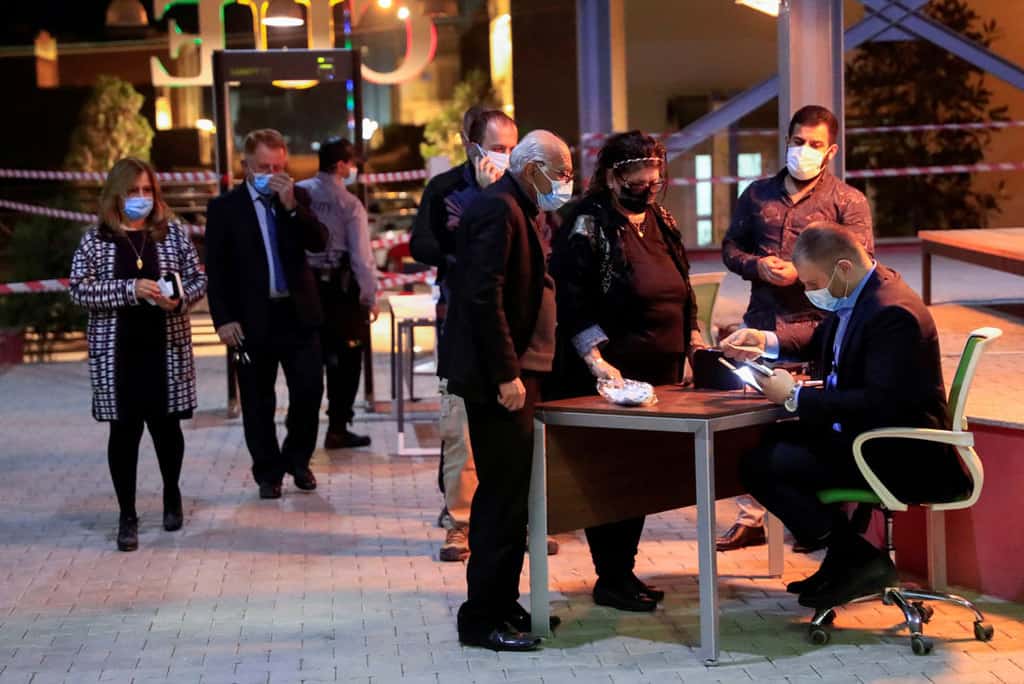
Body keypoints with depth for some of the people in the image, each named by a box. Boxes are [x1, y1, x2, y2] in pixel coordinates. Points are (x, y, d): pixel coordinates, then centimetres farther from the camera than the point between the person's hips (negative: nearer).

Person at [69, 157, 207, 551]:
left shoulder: (173, 234, 6)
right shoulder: (95, 240, 1)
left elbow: (198, 279, 8)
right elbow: (78, 288, -7)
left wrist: (180, 299, -14)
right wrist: (130, 289, -18)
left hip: (167, 348, 1)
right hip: (117, 352, -1)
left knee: (166, 424, 9)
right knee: (124, 429, 1)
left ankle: (172, 497, 33)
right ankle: (127, 515, 8)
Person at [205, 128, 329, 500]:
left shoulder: (297, 199, 8)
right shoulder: (224, 207, 0)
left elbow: (319, 243, -6)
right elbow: (215, 269, -2)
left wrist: (291, 205, -17)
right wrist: (223, 319, -10)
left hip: (298, 313, 2)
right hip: (252, 319, -2)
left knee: (309, 389, 0)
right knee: (258, 401, 5)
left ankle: (297, 459, 21)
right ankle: (268, 473, 16)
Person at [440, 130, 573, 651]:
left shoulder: (516, 209, 18)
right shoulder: (499, 209, -15)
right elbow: (484, 297, -22)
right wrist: (507, 374, -23)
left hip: (511, 371, 11)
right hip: (499, 376, -11)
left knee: (506, 492, 15)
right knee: (504, 496, -6)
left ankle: (500, 603, 24)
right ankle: (482, 618, 0)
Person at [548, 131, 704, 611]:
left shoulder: (661, 221, 14)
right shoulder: (588, 226, -9)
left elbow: (681, 290, 25)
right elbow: (572, 305, -15)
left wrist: (694, 337, 15)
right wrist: (597, 363, -22)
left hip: (659, 374, 8)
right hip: (610, 379, -7)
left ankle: (624, 570, 20)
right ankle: (610, 579, 8)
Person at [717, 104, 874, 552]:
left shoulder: (848, 201, 1)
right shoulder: (758, 194, 14)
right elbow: (730, 247, 16)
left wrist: (800, 272, -16)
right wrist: (758, 266, -6)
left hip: (818, 326, -4)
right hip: (762, 322, 4)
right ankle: (751, 518, 14)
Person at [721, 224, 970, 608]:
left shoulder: (892, 313, -23)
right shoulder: (854, 296, 8)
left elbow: (879, 403, -29)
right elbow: (819, 347, 26)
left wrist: (795, 397, -23)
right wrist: (766, 342, 8)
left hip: (899, 457, -11)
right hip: (860, 433, 11)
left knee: (758, 466, -16)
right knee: (765, 442, 16)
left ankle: (860, 560, -6)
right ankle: (842, 556, 16)